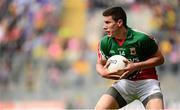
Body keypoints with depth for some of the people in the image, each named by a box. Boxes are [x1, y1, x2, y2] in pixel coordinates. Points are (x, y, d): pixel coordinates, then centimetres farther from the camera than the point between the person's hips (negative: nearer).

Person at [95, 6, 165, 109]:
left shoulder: (142, 38, -18)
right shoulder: (105, 42, -6)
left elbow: (160, 59, -8)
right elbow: (100, 64, 11)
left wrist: (136, 66, -21)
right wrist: (103, 72, -15)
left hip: (146, 82, -4)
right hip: (124, 82, 4)